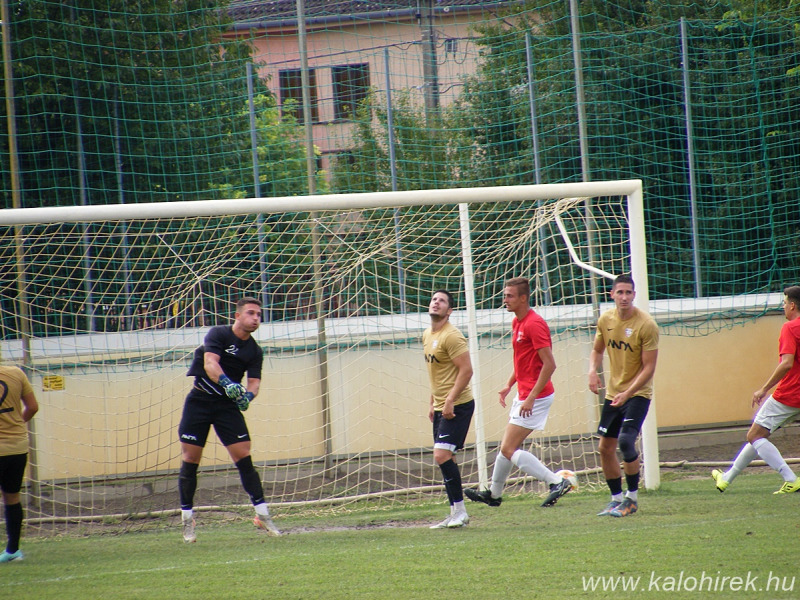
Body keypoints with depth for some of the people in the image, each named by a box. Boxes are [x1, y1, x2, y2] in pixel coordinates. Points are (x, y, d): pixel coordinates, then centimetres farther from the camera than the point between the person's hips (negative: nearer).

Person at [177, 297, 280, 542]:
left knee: (244, 458, -7)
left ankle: (262, 515, -4)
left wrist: (248, 395, -26)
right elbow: (210, 363, -23)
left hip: (229, 405, 3)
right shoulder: (218, 334, -8)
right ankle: (187, 518, 7)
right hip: (200, 400, -3)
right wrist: (226, 383, -41)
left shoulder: (255, 351, 5)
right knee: (190, 460, -4)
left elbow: (254, 381, -2)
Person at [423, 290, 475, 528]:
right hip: (441, 407, 9)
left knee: (442, 455, -16)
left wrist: (450, 401, -23)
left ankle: (460, 510, -11)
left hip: (457, 405, -9)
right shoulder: (427, 335, 15)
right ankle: (456, 513, 13)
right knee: (445, 459, 8)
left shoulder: (452, 336, -14)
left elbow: (466, 370, -19)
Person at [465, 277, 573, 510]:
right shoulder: (517, 322, 12)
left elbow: (549, 364, -23)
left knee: (509, 450, -11)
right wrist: (509, 386, 14)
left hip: (535, 397, -10)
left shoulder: (534, 324, -19)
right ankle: (494, 493, 35)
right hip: (524, 395, 10)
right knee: (507, 446, 19)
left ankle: (557, 482, -14)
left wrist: (531, 398, -24)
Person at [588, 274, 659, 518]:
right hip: (613, 393, 6)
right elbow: (597, 350, 17)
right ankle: (616, 498, 22)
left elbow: (648, 367, -16)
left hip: (637, 394, -6)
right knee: (605, 447, 7)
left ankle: (632, 498, -7)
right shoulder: (605, 320, 1)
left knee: (626, 440, -22)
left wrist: (627, 393, -25)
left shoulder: (646, 325, -16)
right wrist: (593, 371, -4)